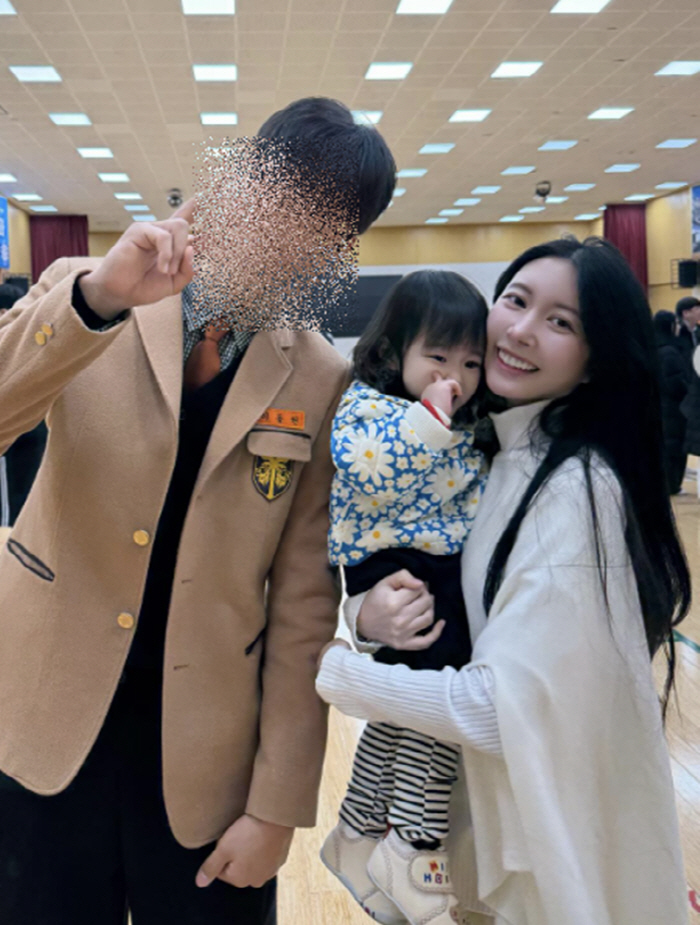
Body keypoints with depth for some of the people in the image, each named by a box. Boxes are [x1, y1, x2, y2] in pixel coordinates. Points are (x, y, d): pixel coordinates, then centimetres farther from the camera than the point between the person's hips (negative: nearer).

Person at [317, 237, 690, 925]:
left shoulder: (577, 488, -27)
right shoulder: (503, 450, -1)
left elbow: (499, 709, -28)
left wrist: (327, 670, -21)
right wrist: (373, 617, -16)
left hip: (560, 832, -7)